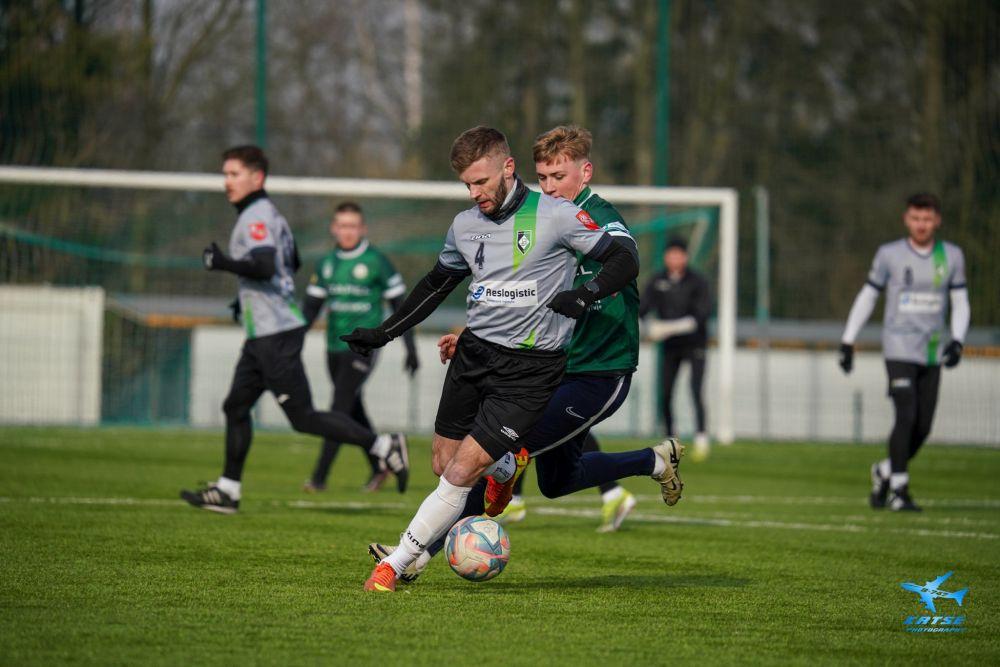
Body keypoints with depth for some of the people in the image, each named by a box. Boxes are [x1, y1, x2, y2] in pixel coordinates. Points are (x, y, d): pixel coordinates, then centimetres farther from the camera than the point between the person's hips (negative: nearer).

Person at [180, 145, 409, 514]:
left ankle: (383, 445, -8)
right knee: (236, 406, 13)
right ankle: (227, 490, 18)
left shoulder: (255, 217, -14)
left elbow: (264, 266, -29)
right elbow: (292, 263, 31)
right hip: (263, 335, 10)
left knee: (303, 417, -9)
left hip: (274, 334, -10)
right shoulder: (271, 214, 18)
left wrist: (223, 263, -19)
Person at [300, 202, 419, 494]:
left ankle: (319, 477, -14)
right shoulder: (326, 264, 11)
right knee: (355, 413, 10)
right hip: (334, 348, 6)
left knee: (340, 409, -13)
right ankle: (378, 469, 26)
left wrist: (410, 348, -2)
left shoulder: (376, 262, -4)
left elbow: (399, 305, 0)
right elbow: (311, 308, 16)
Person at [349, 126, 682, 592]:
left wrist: (587, 293, -25)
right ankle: (507, 467, 42)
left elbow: (624, 261, -6)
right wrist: (383, 334, 20)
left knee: (461, 474, -12)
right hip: (473, 353, 6)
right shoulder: (465, 225, 7)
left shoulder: (556, 216, -11)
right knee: (444, 464, 9)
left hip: (529, 368, -6)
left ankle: (396, 564, -3)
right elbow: (438, 283, 23)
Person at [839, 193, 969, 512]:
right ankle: (899, 490, -7)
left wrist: (957, 342, -5)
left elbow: (960, 303, 10)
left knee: (923, 427, 3)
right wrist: (847, 341, 5)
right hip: (899, 349, -4)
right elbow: (867, 297, 7)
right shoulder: (890, 255, -2)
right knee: (907, 416, -16)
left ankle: (884, 471, 27)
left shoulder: (952, 256, 5)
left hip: (932, 352, 4)